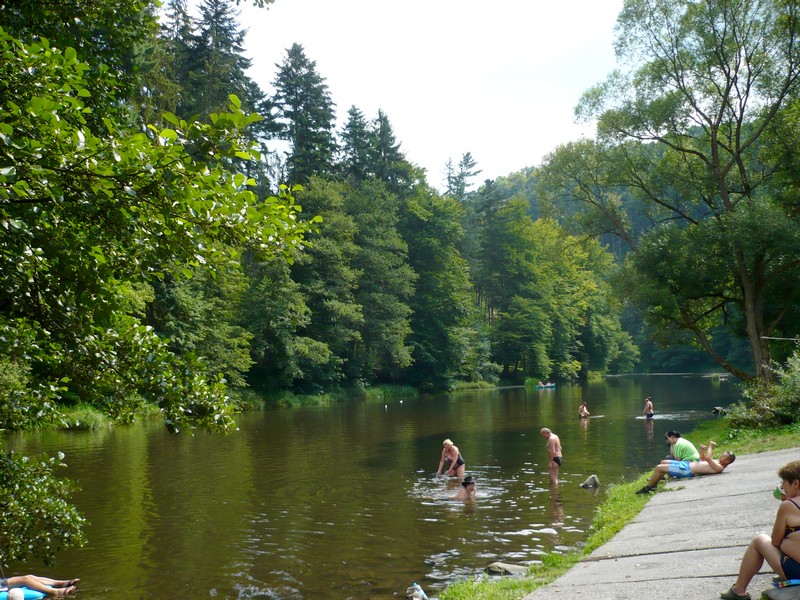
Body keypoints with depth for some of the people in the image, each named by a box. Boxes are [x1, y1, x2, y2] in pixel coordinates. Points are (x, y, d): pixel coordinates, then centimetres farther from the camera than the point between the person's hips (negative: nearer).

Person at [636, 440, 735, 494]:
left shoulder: (719, 468, -19)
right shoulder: (717, 462, 12)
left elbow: (707, 458, -32)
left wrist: (710, 446, -17)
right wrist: (704, 449, 10)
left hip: (686, 471, -11)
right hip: (687, 464, 11)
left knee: (659, 468, -13)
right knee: (663, 462, 20)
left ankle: (647, 488, 1)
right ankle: (654, 483, 23)